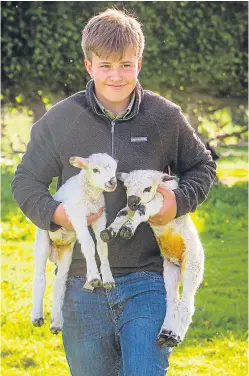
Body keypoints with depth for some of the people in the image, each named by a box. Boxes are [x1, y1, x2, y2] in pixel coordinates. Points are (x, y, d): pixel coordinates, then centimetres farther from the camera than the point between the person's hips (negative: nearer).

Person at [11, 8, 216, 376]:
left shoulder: (165, 117, -1)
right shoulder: (60, 120, -2)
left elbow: (202, 167, 13)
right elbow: (26, 180, 7)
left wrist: (180, 200, -7)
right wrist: (53, 213, -14)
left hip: (147, 280, -1)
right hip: (82, 284, 1)